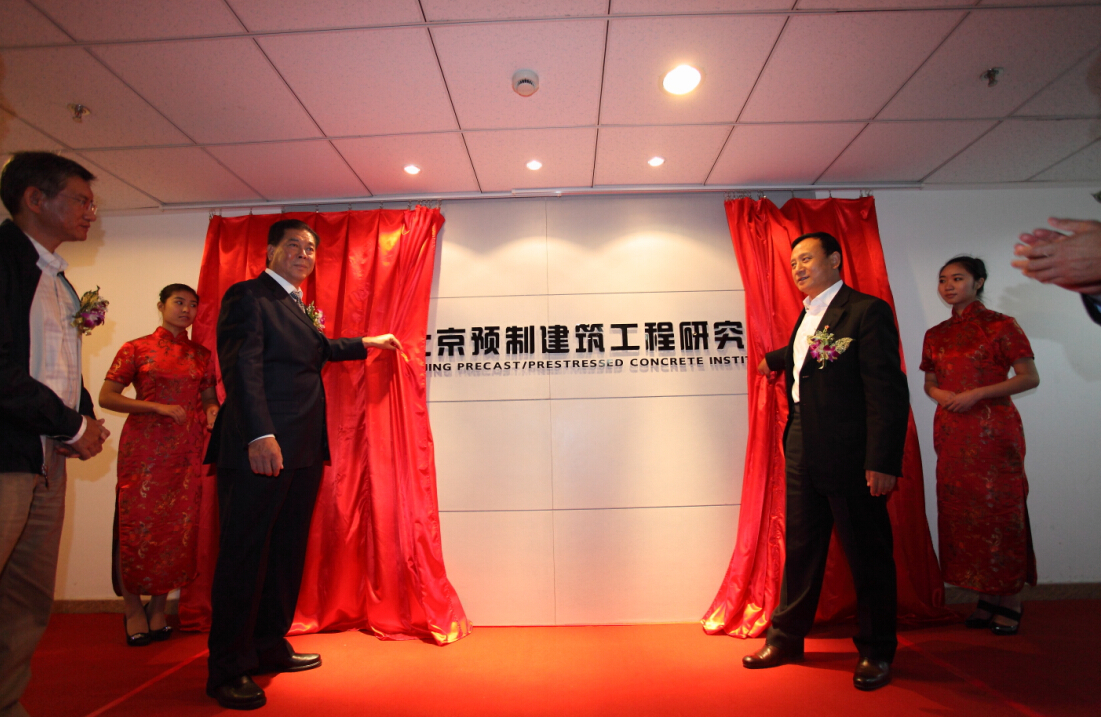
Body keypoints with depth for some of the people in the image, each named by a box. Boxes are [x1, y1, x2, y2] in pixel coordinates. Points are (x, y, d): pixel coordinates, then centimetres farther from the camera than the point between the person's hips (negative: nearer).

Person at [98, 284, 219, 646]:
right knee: (137, 524, -1)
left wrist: (213, 411, -7)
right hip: (144, 448, -2)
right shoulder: (136, 349, 4)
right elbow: (106, 397, -2)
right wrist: (159, 407, -14)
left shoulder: (202, 355, 13)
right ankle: (134, 608, 17)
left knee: (179, 526, 3)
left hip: (186, 451, 3)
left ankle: (159, 607, 18)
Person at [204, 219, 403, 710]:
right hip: (259, 449, -9)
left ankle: (270, 647, 29)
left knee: (287, 553, 15)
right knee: (244, 556, 1)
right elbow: (241, 365, -18)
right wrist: (260, 435, -28)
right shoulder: (247, 296, -5)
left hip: (302, 453, 9)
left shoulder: (296, 305, 22)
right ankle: (227, 670, 14)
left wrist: (366, 344, 48)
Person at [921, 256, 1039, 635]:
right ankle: (987, 599, 20)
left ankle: (1009, 603, 13)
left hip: (993, 429, -5)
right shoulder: (936, 335, 12)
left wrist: (978, 393, -16)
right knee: (961, 511, 6)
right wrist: (940, 393, -4)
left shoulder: (1001, 326, -2)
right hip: (951, 432, 5)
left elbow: (1030, 377, -6)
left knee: (999, 508, 0)